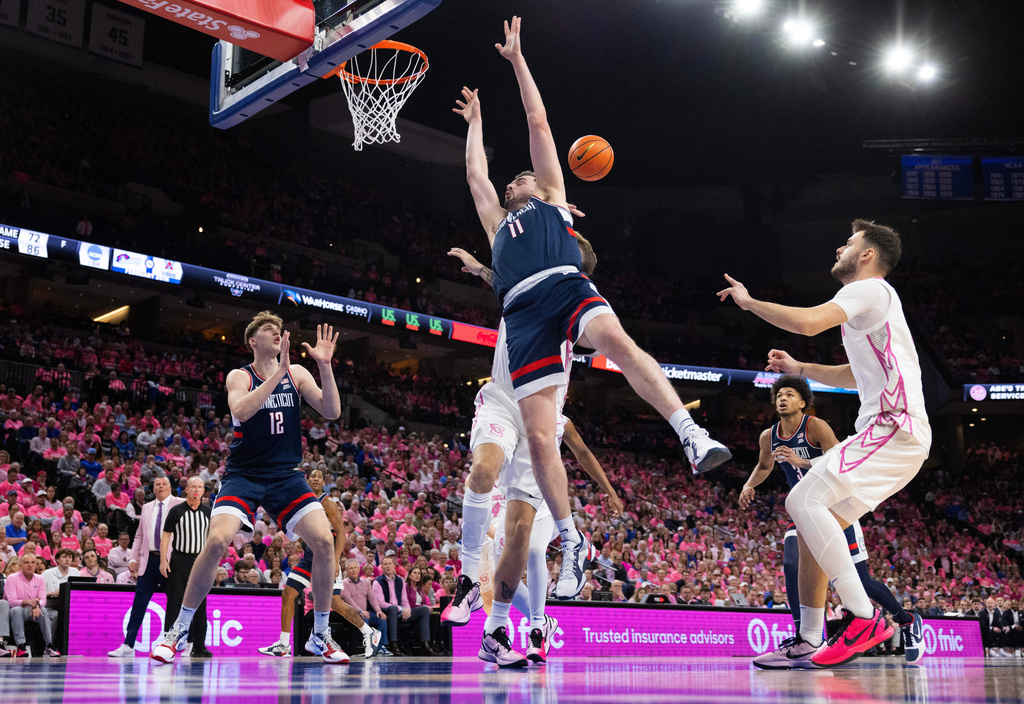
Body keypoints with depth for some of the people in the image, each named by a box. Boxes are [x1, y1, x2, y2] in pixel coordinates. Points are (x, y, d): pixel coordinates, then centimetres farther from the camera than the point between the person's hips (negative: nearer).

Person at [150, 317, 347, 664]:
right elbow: (241, 411, -24)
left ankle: (320, 636, 3)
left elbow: (332, 412, -3)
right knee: (217, 541, -23)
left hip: (286, 475, 3)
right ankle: (179, 630, -3)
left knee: (323, 540, -13)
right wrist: (279, 371, -28)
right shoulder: (239, 376, -2)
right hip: (243, 475, -3)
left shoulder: (297, 373, 6)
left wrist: (325, 365, -15)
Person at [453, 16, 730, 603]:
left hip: (568, 287, -3)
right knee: (538, 436, -9)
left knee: (616, 340, -37)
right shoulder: (498, 222, 39)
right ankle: (573, 543, 0)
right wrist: (475, 121, 60)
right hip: (524, 313, 3)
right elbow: (475, 172, 46)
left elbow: (539, 125, 30)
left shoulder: (554, 198, 30)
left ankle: (693, 437, -45)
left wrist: (517, 59, 34)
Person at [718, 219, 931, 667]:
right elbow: (859, 375, 39)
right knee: (817, 515, 9)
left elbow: (808, 322, -23)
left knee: (803, 501, -20)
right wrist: (798, 369, 29)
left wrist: (749, 301, -8)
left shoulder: (870, 290, -5)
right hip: (891, 429, 10)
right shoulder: (870, 300, 28)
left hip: (892, 425, -10)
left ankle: (864, 619, -21)